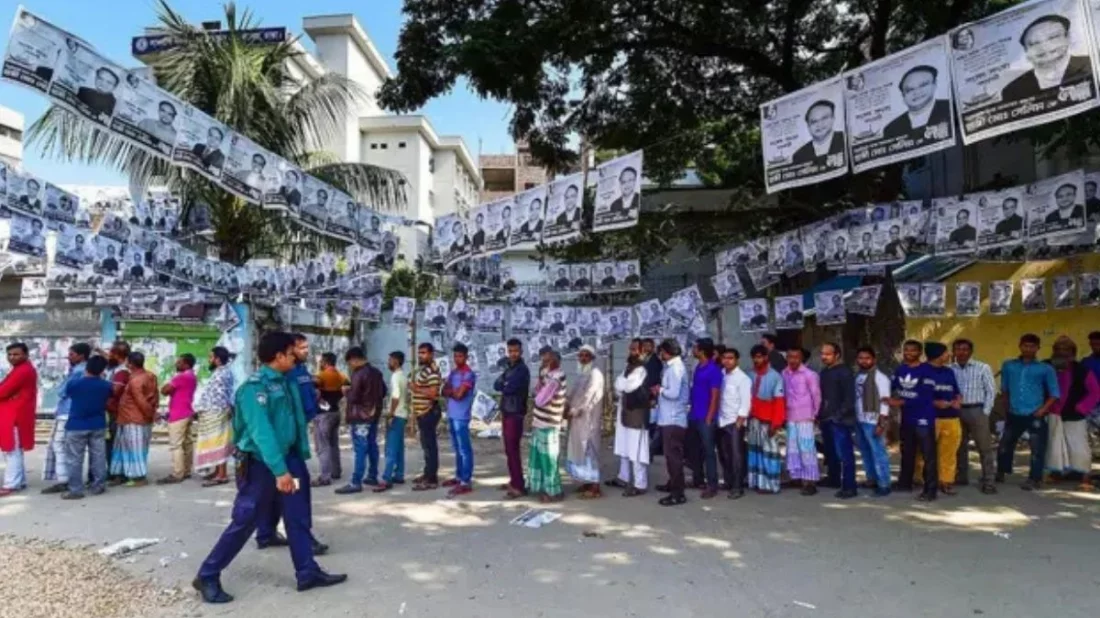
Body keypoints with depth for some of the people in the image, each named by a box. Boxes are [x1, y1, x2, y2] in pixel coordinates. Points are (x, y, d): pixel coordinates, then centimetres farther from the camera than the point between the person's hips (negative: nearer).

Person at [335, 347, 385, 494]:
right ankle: (372, 476, 21)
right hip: (374, 414, 9)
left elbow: (353, 397, -17)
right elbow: (383, 392, 20)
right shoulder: (376, 372, 10)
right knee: (372, 446, 14)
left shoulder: (358, 374, -17)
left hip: (360, 417, -9)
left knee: (360, 450, -9)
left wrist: (347, 390, 1)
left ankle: (355, 483, -7)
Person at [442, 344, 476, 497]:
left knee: (464, 450, -5)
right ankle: (459, 477, 26)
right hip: (451, 415, 8)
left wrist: (449, 391, -1)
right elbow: (444, 391, 10)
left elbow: (459, 394, -19)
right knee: (457, 449, 16)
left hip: (461, 417, -8)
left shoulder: (469, 374, -12)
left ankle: (466, 482, -2)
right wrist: (453, 392, -10)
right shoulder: (453, 372, 14)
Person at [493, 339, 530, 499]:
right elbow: (496, 385, 6)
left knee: (513, 450, -8)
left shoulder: (522, 370, -14)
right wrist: (504, 384, -13)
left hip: (515, 414, -9)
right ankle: (513, 481, 24)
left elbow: (508, 388, -22)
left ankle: (519, 486, -3)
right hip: (506, 412, 9)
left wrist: (502, 385, -2)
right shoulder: (508, 367, 14)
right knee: (509, 449, 14)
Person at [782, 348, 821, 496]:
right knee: (793, 449, 8)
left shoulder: (809, 374, -8)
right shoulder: (784, 374, 5)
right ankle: (798, 477, 17)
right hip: (790, 418, 5)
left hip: (805, 418, -5)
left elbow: (816, 395, -3)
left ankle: (811, 481, 1)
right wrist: (783, 414, 8)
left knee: (807, 449, -5)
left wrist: (814, 414, 0)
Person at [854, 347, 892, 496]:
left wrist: (881, 424, -17)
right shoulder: (857, 376, 10)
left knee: (878, 453, -3)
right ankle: (872, 479, 26)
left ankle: (884, 484, 4)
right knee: (865, 452, 14)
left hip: (873, 421, -7)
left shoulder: (880, 377, -9)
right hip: (859, 420, 7)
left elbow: (885, 402, -12)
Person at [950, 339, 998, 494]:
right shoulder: (950, 369, 1)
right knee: (959, 446, 13)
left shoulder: (983, 368, -5)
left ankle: (988, 481, 5)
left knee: (985, 447, 0)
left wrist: (985, 412, -6)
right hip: (957, 411, 3)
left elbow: (991, 391, -3)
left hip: (977, 410, -3)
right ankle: (961, 477, 25)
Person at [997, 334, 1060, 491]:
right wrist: (1007, 406, 10)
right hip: (1014, 415, 3)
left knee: (1037, 449, 0)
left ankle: (1034, 479, 13)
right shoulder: (1008, 366, 5)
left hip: (1035, 415, -3)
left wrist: (1044, 409, -10)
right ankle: (1001, 473, 30)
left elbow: (1054, 393, -1)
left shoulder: (1045, 369, -2)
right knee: (1004, 445, 13)